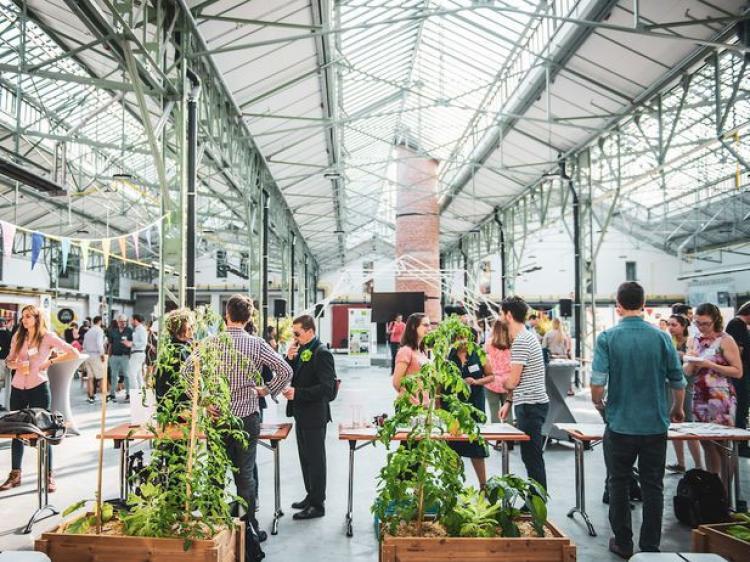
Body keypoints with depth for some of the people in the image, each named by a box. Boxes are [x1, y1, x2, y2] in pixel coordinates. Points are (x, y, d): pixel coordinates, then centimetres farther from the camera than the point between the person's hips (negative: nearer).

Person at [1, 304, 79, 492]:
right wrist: (16, 365, -10)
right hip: (17, 388, 4)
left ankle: (48, 476, 7)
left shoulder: (48, 336, -5)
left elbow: (73, 353, -9)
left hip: (38, 387, -4)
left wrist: (51, 361, -11)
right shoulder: (18, 336, 8)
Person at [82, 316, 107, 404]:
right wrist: (102, 354, -15)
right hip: (96, 355, -7)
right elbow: (99, 343, -19)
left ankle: (90, 397, 9)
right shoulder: (99, 330, -7)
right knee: (102, 376, 0)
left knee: (90, 377, 7)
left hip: (87, 355, 7)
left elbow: (84, 345, 16)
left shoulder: (88, 331, 15)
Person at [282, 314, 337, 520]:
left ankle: (318, 505, 14)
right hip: (301, 414, 9)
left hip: (314, 415, -9)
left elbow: (326, 388, -22)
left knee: (315, 460, 3)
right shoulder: (301, 350, 9)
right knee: (305, 458, 19)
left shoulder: (322, 353, -17)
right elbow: (291, 376, 12)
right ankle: (311, 496, 33)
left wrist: (297, 393, -22)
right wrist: (289, 359, -5)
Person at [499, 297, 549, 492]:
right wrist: (509, 401, 16)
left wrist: (501, 380, 4)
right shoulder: (528, 337, 16)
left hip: (530, 406, -10)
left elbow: (513, 381, -17)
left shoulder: (520, 341, -16)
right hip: (534, 403, 10)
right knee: (533, 456, 16)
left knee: (532, 457, -3)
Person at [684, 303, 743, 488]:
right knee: (707, 444, 11)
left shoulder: (725, 340, -5)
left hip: (721, 399, -5)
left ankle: (725, 488, 7)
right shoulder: (694, 341, 10)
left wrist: (710, 365, -17)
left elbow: (738, 372, -10)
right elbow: (687, 372, 11)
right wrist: (692, 362, -9)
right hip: (699, 398, 5)